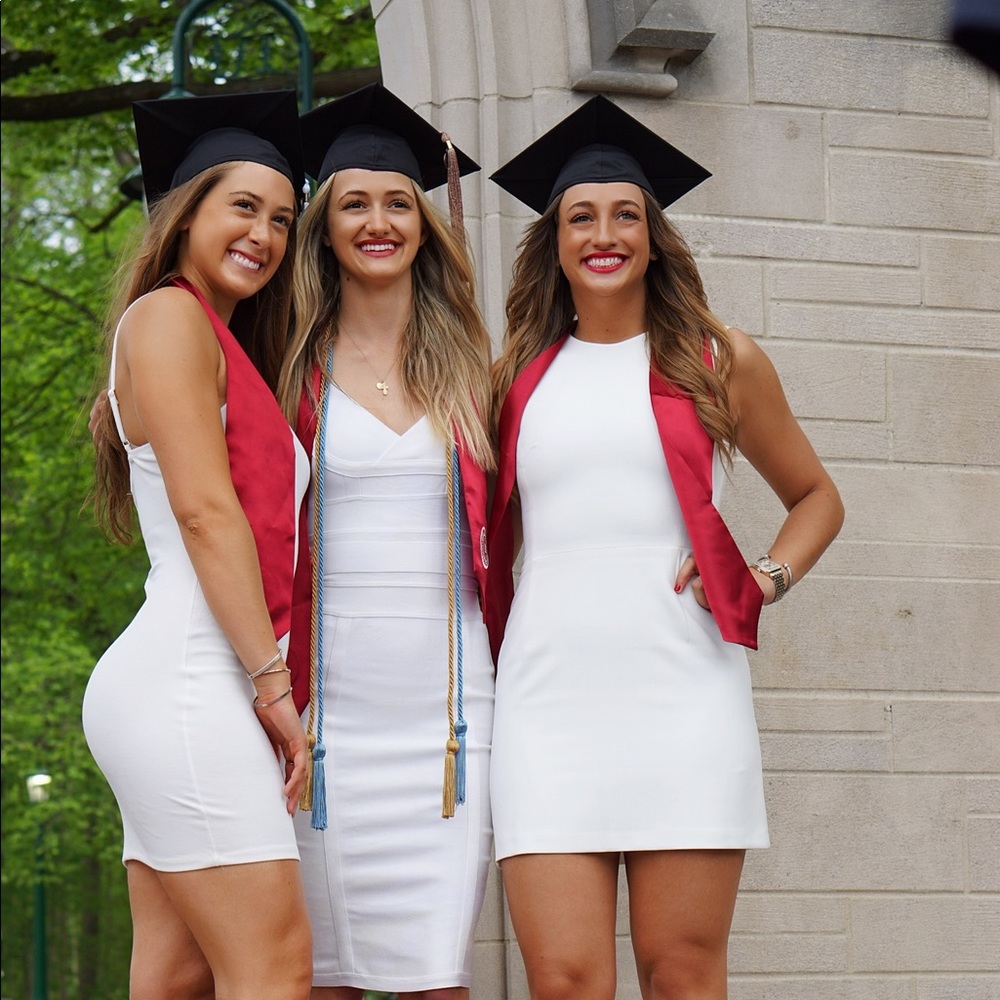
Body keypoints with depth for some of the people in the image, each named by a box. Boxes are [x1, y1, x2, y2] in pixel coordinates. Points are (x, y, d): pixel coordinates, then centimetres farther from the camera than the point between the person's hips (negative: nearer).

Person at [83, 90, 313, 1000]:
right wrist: (274, 683, -13)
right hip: (188, 678, -9)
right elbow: (204, 509, -12)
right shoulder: (168, 315, -3)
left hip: (186, 684, 9)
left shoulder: (231, 347, 25)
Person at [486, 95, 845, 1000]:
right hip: (550, 696, 1)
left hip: (683, 694, -1)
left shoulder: (719, 362, 10)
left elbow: (816, 497, 20)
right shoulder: (518, 375, 14)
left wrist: (768, 579, 1)